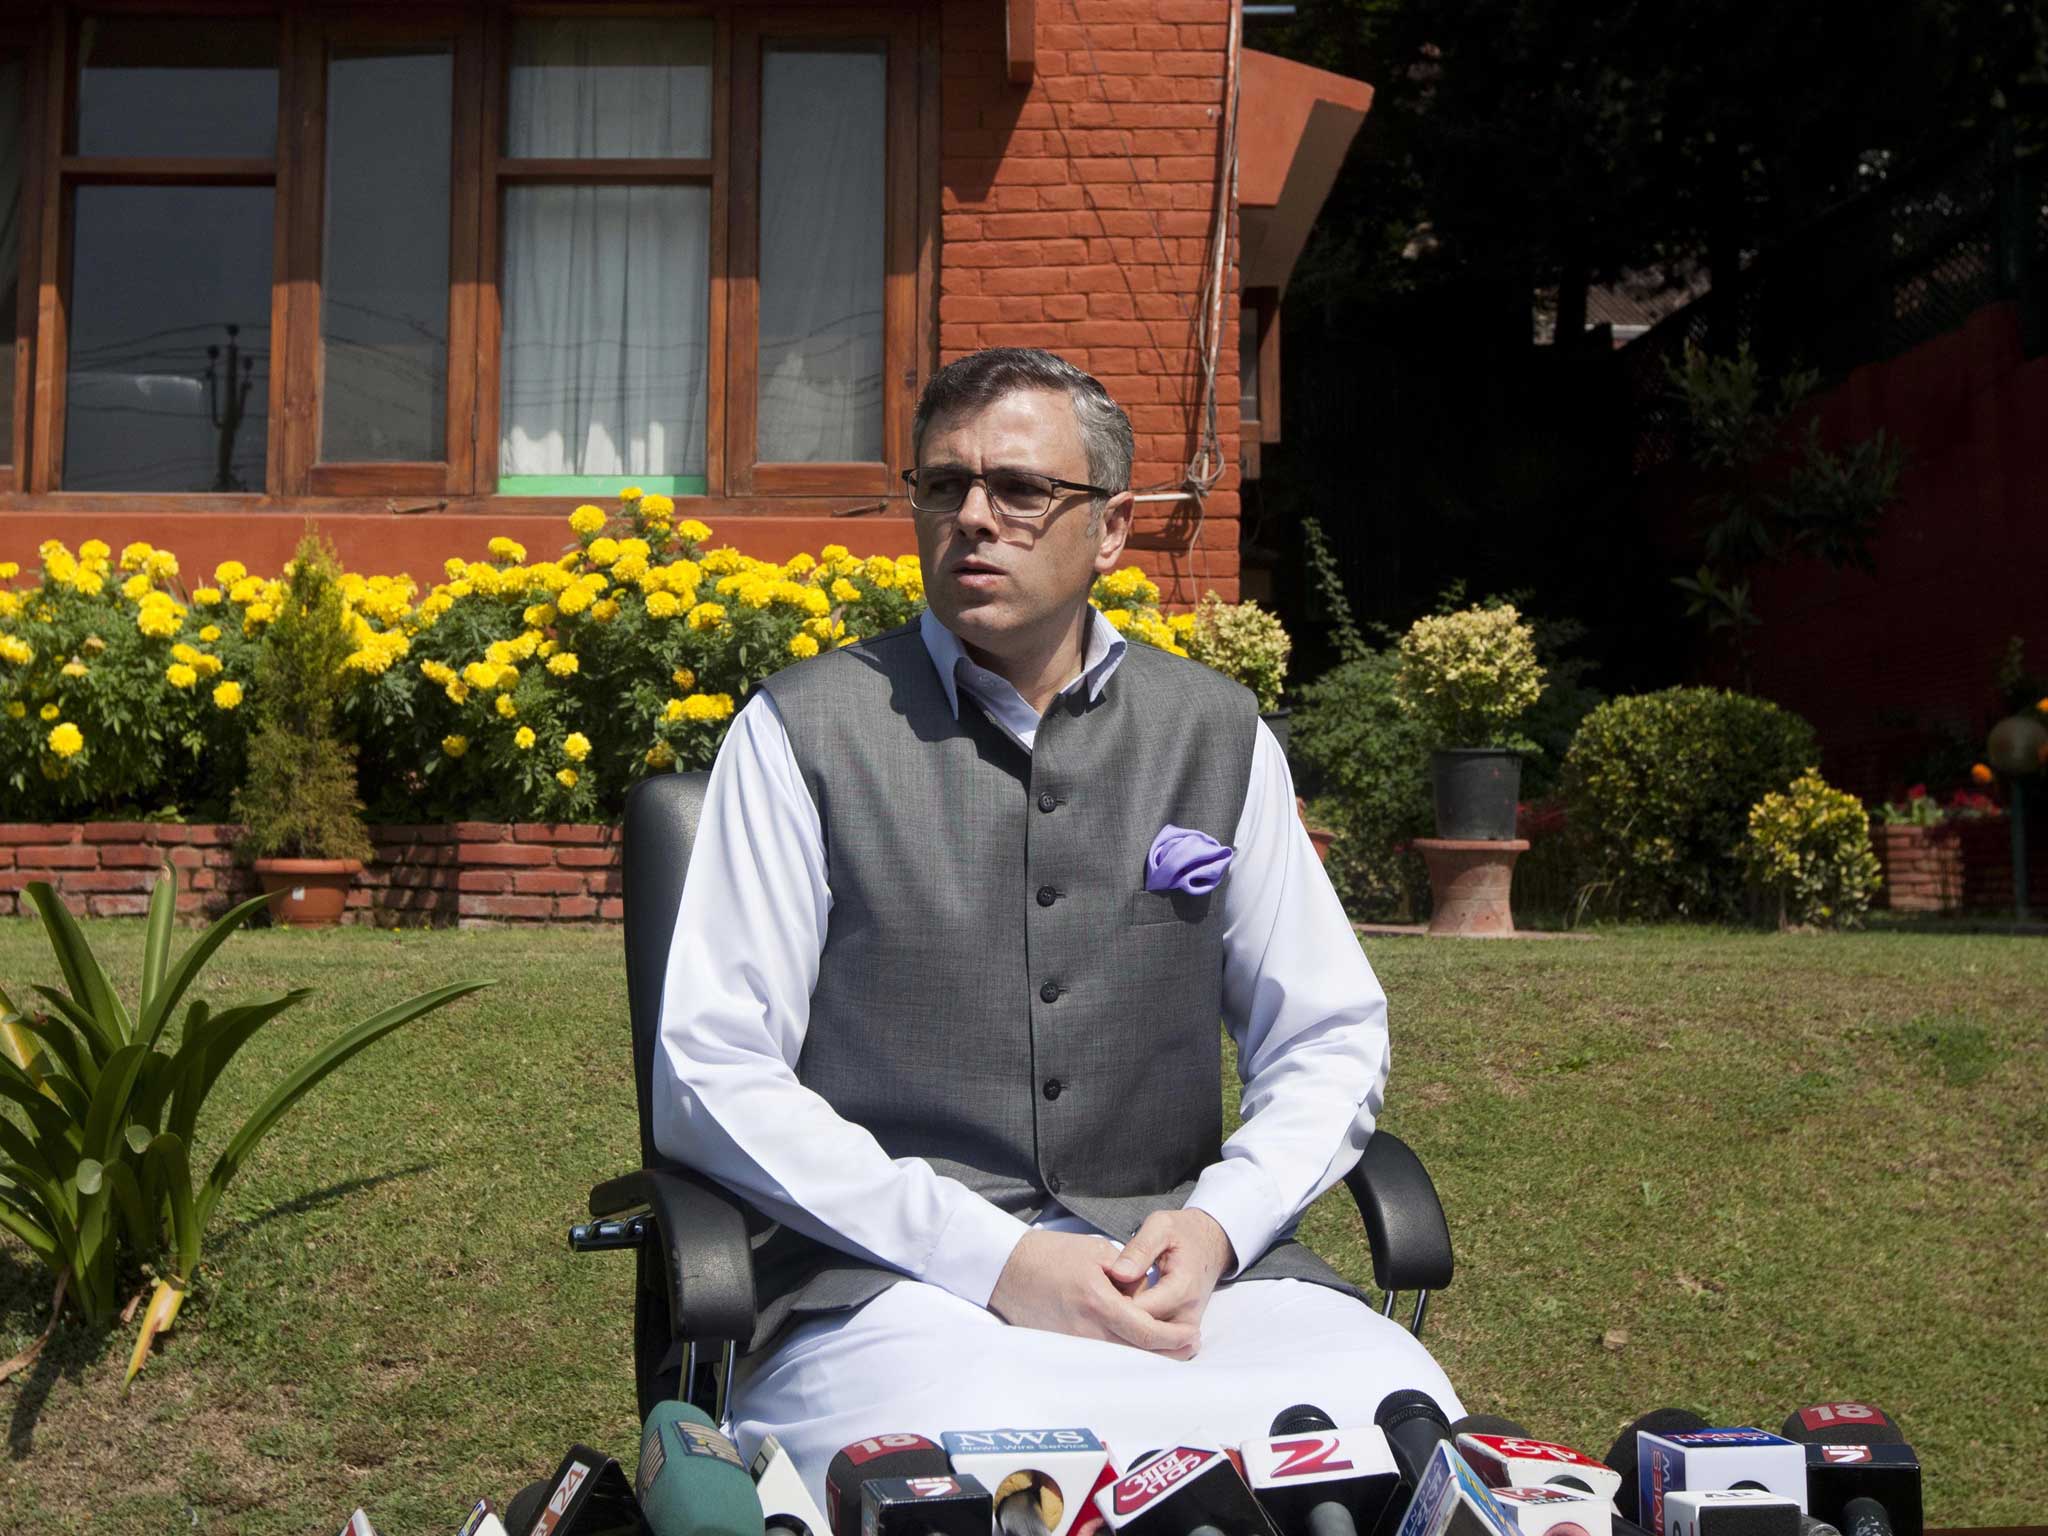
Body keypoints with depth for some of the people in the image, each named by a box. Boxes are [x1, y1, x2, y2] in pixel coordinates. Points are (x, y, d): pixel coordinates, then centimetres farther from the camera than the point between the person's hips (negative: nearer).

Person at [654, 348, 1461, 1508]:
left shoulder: (1217, 733, 10)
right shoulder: (807, 732, 1)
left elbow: (1332, 1038, 15)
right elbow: (714, 1072, -4)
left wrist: (1217, 1221, -6)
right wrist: (990, 1259, -13)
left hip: (1186, 1266, 4)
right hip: (893, 1281, -3)